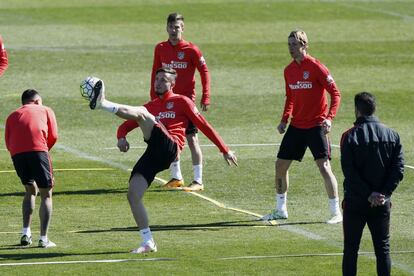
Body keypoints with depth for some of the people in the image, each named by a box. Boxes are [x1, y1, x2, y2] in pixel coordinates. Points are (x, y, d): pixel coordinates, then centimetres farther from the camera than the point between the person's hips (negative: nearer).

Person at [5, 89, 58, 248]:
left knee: (30, 191, 23)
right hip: (38, 150, -3)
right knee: (46, 195, 7)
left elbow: (8, 142, 17)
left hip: (17, 153, 3)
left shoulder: (13, 116, 27)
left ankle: (26, 233, 13)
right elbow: (53, 136, 13)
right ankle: (44, 239, 0)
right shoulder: (46, 110, 21)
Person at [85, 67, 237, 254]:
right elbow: (127, 125, 26)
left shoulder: (181, 102, 17)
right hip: (153, 154, 6)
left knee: (141, 113, -25)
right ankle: (148, 243, -2)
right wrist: (121, 138, 1)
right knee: (133, 195, -10)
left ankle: (103, 104, -51)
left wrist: (225, 150, 15)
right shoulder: (150, 106, 30)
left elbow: (203, 125, 15)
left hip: (169, 150, -6)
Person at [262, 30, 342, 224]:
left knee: (324, 166, -13)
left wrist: (329, 118, -22)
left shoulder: (316, 67, -12)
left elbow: (335, 93, -11)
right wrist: (284, 120, 8)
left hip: (316, 126, -7)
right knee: (280, 165, 7)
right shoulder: (289, 70, 8)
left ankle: (336, 212, -5)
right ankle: (280, 210, 22)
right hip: (296, 126, 7)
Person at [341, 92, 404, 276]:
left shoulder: (350, 136, -9)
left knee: (351, 249, 6)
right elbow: (398, 169, -3)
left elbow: (349, 172, -15)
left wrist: (368, 194, -12)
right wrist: (384, 193, -6)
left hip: (355, 202, -3)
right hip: (382, 205, 3)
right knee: (383, 248, 9)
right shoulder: (392, 135, 2)